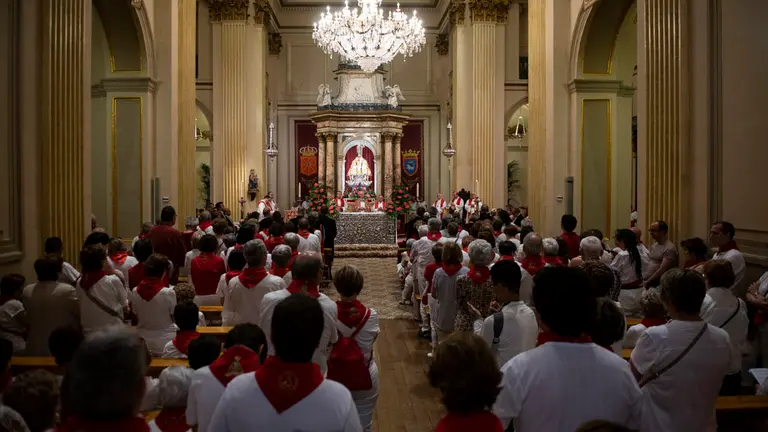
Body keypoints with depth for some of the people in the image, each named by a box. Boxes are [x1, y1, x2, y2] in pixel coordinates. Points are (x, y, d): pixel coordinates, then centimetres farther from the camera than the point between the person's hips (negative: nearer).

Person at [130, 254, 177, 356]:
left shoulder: (135, 292, -6)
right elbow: (175, 318, -8)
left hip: (143, 342, 5)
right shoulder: (168, 292, -19)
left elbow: (137, 316, 6)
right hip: (165, 342, -5)